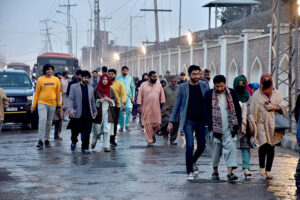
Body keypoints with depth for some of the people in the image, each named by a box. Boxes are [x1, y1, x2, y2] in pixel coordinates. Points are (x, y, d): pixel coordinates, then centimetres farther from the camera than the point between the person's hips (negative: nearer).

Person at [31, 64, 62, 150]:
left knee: (49, 123, 8)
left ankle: (47, 140, 18)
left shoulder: (56, 80, 6)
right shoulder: (40, 79, 1)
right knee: (42, 120, -14)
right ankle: (40, 140, -14)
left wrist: (59, 105, 9)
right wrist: (33, 105, -1)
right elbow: (36, 92, 3)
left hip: (52, 104, 2)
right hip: (42, 103, -2)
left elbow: (58, 93, 10)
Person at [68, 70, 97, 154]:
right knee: (75, 131, 6)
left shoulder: (91, 88, 14)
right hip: (77, 113, -2)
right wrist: (70, 109, -16)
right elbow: (70, 99, -3)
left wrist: (94, 111, 16)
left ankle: (85, 148, 5)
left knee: (86, 133, -3)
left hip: (88, 113, 2)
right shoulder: (74, 87, 3)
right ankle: (74, 142, 35)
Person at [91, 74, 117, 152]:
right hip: (99, 112, -1)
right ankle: (94, 140, 35)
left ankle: (106, 146, 0)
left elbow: (115, 100, 7)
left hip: (108, 112, 1)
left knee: (107, 129, -6)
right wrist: (99, 100, -15)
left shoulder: (110, 90, 7)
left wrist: (109, 99, -11)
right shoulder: (96, 89, 1)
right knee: (97, 128, 4)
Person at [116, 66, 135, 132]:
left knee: (129, 108, -19)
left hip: (128, 96, 1)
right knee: (120, 111, 0)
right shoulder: (118, 78, 3)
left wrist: (133, 96, 7)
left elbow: (132, 87, 14)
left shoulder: (130, 78, 10)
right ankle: (121, 125, 15)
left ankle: (126, 124, -7)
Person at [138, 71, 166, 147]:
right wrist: (139, 106, -4)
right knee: (148, 125, -2)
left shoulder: (159, 85, 8)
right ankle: (149, 140, 6)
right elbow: (140, 96, 1)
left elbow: (162, 96, 10)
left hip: (156, 109, 2)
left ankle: (153, 134, 28)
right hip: (146, 108, -2)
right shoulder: (143, 85, 0)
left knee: (157, 125, -1)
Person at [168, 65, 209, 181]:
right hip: (188, 121, -3)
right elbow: (177, 105, 3)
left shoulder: (203, 86, 4)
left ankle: (192, 163, 34)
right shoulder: (183, 87, -2)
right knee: (190, 146, -11)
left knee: (201, 146, 6)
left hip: (201, 120, 3)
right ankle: (189, 172, 1)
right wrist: (171, 121, 0)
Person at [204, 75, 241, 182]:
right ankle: (215, 171, 22)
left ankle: (230, 172, -17)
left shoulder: (232, 93, 4)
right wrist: (211, 128, -9)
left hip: (229, 127, 1)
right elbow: (207, 112, 0)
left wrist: (237, 125, 0)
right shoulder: (209, 95, 1)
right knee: (216, 149, 5)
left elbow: (237, 110, 9)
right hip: (216, 128, 0)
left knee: (231, 147, -12)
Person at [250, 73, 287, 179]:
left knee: (271, 147, 2)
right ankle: (262, 167, 3)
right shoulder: (256, 94, 5)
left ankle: (268, 170, 12)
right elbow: (252, 111, 5)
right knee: (264, 145, -16)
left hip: (273, 124, 2)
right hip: (261, 123, -2)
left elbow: (283, 107, 9)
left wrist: (274, 108, -9)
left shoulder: (276, 93, 9)